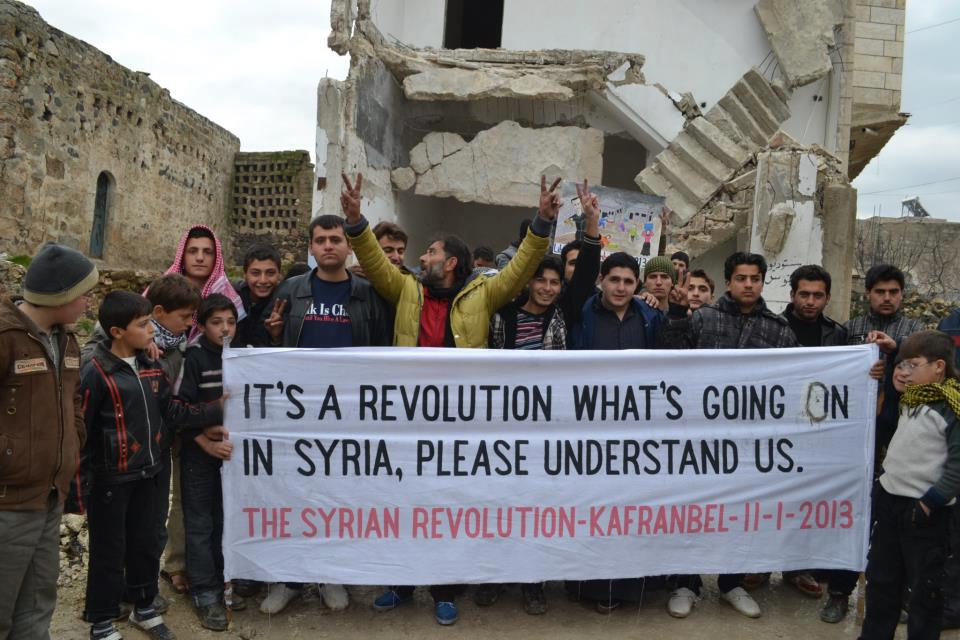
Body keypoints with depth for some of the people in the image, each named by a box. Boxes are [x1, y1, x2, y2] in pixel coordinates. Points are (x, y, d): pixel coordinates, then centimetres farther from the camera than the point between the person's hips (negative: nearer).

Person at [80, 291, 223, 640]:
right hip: (110, 478, -6)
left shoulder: (151, 367, 5)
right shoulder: (95, 372, -17)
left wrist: (217, 411, -2)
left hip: (147, 473, 6)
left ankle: (144, 607, 35)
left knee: (146, 543, 17)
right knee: (109, 551, 7)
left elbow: (173, 411, 5)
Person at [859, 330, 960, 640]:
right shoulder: (909, 400, 7)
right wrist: (897, 388, 11)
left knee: (924, 586, 8)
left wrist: (931, 502, -16)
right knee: (881, 577, 19)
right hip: (889, 499, 8)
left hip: (924, 511, -8)